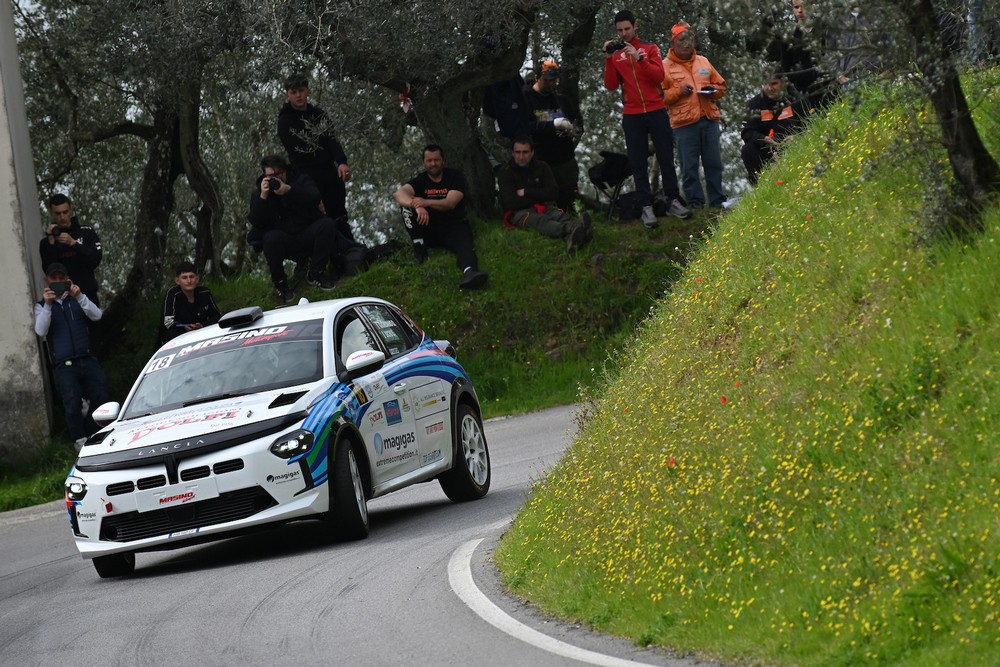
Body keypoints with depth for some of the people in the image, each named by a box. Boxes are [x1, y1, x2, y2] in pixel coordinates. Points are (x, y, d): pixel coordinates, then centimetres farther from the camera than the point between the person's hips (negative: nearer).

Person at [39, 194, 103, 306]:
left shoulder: (86, 233, 9)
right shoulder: (46, 243, 8)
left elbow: (95, 261, -4)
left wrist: (73, 243, -14)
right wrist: (51, 243, -12)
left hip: (88, 296, 1)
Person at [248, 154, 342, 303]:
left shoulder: (301, 181, 5)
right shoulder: (258, 193, 5)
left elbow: (315, 199, -16)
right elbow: (255, 222, -10)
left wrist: (289, 190, -29)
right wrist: (263, 197, -23)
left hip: (307, 235, 2)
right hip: (283, 241, -2)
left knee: (327, 224, -26)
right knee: (271, 238, -36)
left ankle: (316, 274, -14)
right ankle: (280, 284, -16)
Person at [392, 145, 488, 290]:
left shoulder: (455, 177, 0)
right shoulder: (420, 180, 4)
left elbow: (450, 203, -16)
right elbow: (399, 194, -17)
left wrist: (426, 203, -35)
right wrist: (417, 206, -40)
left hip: (454, 226, -3)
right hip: (428, 230, 3)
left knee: (464, 244, -37)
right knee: (407, 205, -19)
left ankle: (469, 272, -71)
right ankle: (419, 247, -19)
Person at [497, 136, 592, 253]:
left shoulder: (542, 167, 12)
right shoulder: (505, 172, 1)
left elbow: (553, 192, 2)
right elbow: (510, 202, -10)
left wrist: (526, 192, -6)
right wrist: (539, 198, -4)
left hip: (545, 208, 4)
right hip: (520, 211, -4)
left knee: (560, 215, -34)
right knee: (539, 221, -40)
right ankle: (570, 229, -76)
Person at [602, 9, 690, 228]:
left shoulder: (650, 49, 4)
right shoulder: (615, 56, 7)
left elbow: (659, 76, -11)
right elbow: (611, 85, -4)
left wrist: (638, 58, -20)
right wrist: (609, 59, -13)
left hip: (656, 111, -1)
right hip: (632, 116, 1)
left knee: (666, 158, 3)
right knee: (639, 164, -1)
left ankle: (673, 201, 10)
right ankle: (646, 207, 0)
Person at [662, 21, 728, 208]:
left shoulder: (703, 62, 16)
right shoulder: (665, 66, 4)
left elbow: (721, 86, 21)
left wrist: (712, 90, 0)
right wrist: (678, 91, -14)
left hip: (709, 120, 4)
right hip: (684, 123, -4)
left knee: (714, 163, 5)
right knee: (689, 165, -3)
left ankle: (717, 200, 11)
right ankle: (695, 201, 2)